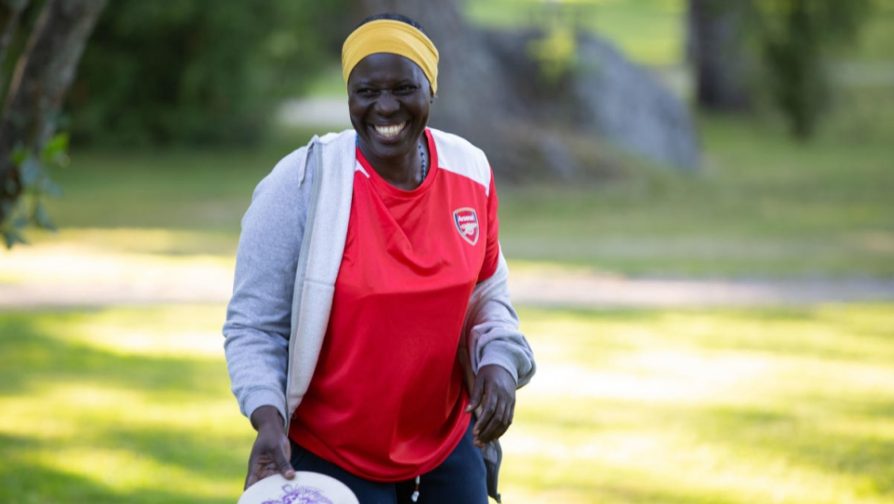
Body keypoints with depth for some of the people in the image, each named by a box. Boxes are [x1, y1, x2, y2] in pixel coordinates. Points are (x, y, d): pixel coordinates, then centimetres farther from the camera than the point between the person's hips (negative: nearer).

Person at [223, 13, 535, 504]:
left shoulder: (469, 174, -2)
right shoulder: (302, 185, -16)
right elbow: (253, 327, -13)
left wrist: (499, 363, -7)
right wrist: (269, 421, -28)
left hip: (448, 446, 5)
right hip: (331, 460, -5)